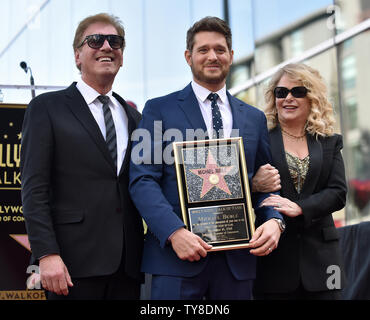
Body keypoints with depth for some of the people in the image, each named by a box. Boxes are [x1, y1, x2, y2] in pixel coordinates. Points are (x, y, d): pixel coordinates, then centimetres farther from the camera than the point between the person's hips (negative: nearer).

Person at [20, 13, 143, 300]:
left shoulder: (134, 118, 17)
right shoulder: (47, 108, 2)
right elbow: (34, 190, -5)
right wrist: (47, 254, -15)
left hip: (128, 265, 5)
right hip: (75, 264, -4)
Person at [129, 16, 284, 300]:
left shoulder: (255, 118, 15)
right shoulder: (159, 110, 4)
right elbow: (142, 179, -5)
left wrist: (274, 220, -5)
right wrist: (174, 232, -18)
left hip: (237, 259, 3)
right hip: (176, 256, -3)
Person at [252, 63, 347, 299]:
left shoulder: (329, 142, 11)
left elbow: (338, 193, 1)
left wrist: (299, 208, -14)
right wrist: (254, 186, -21)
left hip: (319, 253, 2)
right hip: (274, 255, -2)